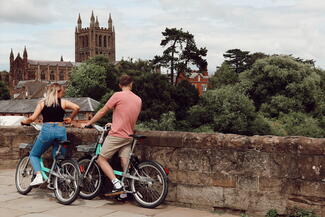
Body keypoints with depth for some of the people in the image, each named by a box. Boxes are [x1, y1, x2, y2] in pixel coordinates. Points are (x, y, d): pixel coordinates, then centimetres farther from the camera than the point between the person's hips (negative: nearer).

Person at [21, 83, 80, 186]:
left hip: (47, 130, -1)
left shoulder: (42, 102, 8)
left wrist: (24, 121, 20)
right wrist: (70, 119, 12)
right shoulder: (63, 102, 9)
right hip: (61, 130, 1)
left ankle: (38, 176, -6)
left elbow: (32, 118, 1)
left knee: (34, 155, 15)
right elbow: (76, 108, -4)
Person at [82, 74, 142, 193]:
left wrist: (88, 123, 9)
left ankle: (117, 183, -11)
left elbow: (102, 112, -3)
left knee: (101, 159, 2)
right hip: (129, 136, 6)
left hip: (116, 135, -6)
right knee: (125, 165, 7)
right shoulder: (138, 100, 11)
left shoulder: (118, 96, -8)